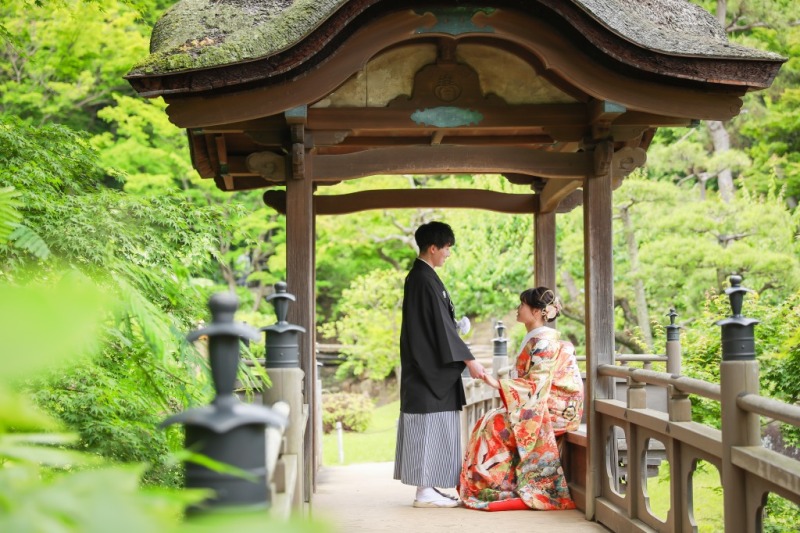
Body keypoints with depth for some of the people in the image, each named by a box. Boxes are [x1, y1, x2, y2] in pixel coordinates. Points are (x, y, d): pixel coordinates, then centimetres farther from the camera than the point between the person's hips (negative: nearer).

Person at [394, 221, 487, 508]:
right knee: (432, 425, -7)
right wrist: (469, 360, -15)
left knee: (428, 428, 11)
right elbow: (441, 326, -19)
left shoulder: (417, 276, 14)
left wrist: (462, 357, 23)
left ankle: (426, 486, 15)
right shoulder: (425, 280, -17)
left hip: (423, 365, 10)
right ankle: (426, 491, -4)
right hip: (431, 366, -10)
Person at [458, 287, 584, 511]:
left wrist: (498, 384, -27)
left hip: (552, 410, -9)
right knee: (492, 422, -2)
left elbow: (536, 385, -22)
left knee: (495, 425, -16)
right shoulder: (535, 339, 14)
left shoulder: (544, 343, -16)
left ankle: (490, 488, -9)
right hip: (543, 406, 9)